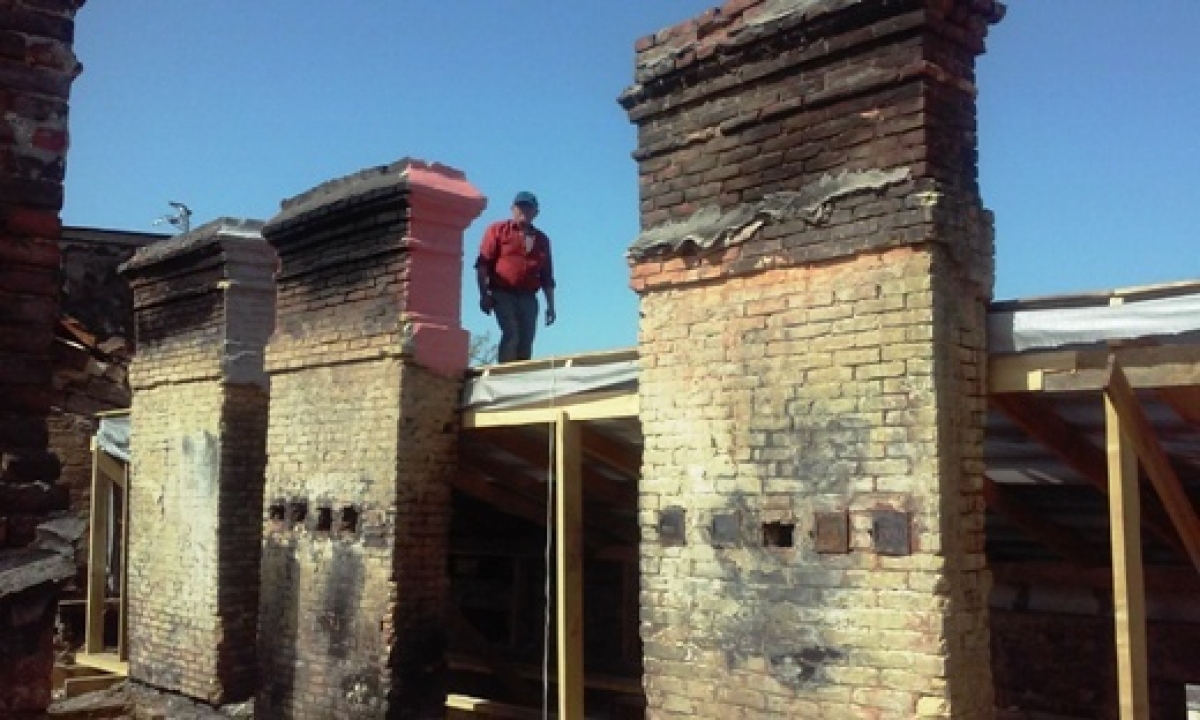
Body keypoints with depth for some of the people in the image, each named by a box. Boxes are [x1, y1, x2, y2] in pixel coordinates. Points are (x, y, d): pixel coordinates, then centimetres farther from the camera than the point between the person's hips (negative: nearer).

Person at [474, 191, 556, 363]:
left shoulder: (542, 239, 20)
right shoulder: (498, 230, 9)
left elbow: (547, 277, 20)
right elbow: (482, 265, 0)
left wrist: (550, 306, 14)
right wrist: (484, 295, -9)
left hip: (528, 298, 4)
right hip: (502, 294, -4)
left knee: (526, 342, -3)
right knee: (511, 333, -20)